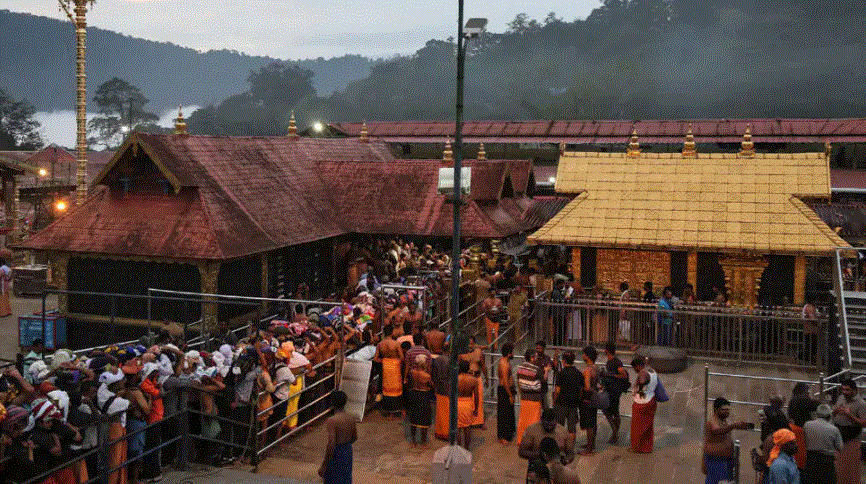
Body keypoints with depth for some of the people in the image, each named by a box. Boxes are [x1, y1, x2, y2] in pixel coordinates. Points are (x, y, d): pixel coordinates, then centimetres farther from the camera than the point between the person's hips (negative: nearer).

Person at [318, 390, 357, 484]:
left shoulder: (331, 421, -23)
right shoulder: (351, 418, -3)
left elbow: (331, 445, -26)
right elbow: (355, 437, 12)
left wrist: (323, 466, -19)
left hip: (335, 455, -6)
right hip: (348, 452, 6)